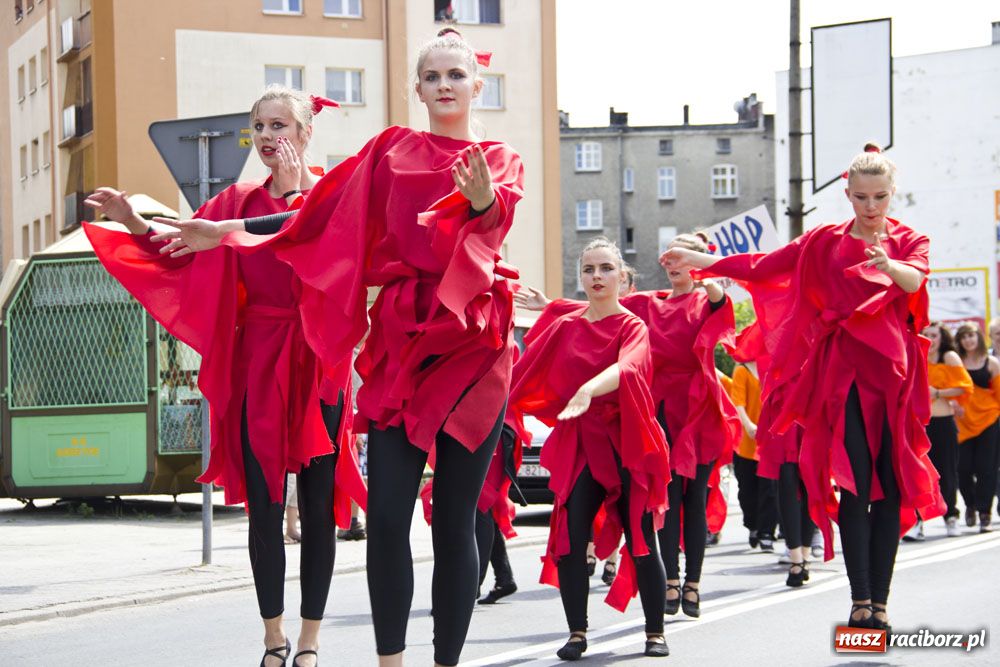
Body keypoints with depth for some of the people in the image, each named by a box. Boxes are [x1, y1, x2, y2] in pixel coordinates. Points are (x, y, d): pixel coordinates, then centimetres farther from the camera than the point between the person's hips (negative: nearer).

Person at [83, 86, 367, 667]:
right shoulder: (241, 201, 11)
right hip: (256, 363, 3)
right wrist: (136, 224, -9)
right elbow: (183, 254, 6)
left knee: (317, 505, 2)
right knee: (263, 505, 2)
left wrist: (296, 194, -17)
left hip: (316, 363, -3)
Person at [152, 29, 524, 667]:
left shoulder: (502, 161, 9)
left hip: (472, 345, -1)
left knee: (455, 519, -2)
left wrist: (484, 198, -37)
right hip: (400, 340, 2)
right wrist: (228, 231, 10)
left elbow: (496, 222, -13)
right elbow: (320, 218, 16)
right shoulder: (392, 150, 15)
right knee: (386, 513, -9)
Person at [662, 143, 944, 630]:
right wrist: (702, 261, 9)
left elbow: (916, 279, -15)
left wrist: (889, 266, -36)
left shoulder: (909, 242, 7)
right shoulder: (826, 242, 10)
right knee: (855, 484, -10)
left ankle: (880, 600, 3)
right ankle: (860, 599, -12)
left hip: (894, 374, 1)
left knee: (892, 488, 0)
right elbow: (763, 267, 11)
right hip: (844, 374, -1)